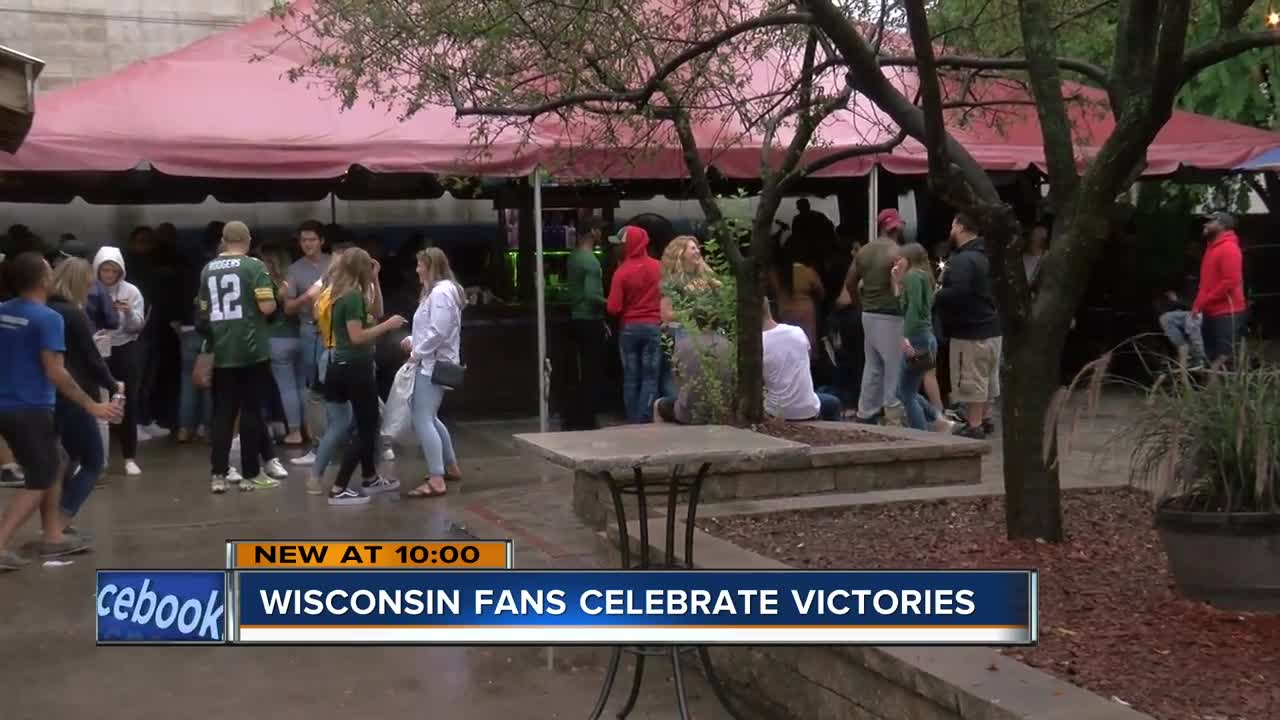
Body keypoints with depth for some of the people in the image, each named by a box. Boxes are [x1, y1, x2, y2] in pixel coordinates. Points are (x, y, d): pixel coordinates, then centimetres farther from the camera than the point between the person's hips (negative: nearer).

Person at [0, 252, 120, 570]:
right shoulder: (47, 318, -16)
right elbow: (55, 372, -21)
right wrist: (91, 405, -15)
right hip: (31, 409, -8)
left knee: (48, 468, 20)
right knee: (38, 481, 1)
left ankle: (53, 536, 25)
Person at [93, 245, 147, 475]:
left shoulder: (131, 291, -3)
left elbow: (137, 326, -5)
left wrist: (129, 312, -23)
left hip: (126, 350, 0)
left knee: (128, 403, 3)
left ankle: (130, 458, 10)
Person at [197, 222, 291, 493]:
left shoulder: (208, 270, 9)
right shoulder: (254, 266, -8)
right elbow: (267, 307, -16)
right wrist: (273, 299, 6)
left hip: (222, 351, 4)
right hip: (251, 349, -4)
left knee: (223, 413, 8)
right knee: (251, 411, 2)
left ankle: (218, 475, 5)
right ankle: (251, 475, 5)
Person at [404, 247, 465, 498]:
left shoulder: (441, 292, -17)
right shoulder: (438, 290, 18)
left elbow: (438, 332, -24)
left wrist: (416, 354, -14)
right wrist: (414, 341, 8)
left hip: (434, 365, -11)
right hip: (433, 363, 11)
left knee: (422, 421, -14)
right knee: (430, 419, 20)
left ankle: (436, 481, -16)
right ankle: (451, 468, 30)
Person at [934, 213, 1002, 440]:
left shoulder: (962, 260, -17)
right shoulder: (983, 257, 16)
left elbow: (958, 292, -30)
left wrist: (936, 297, -12)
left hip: (969, 332, -10)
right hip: (989, 327, 10)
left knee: (971, 381, -5)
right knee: (986, 379, 16)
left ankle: (974, 426, -1)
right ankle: (982, 420, 27)